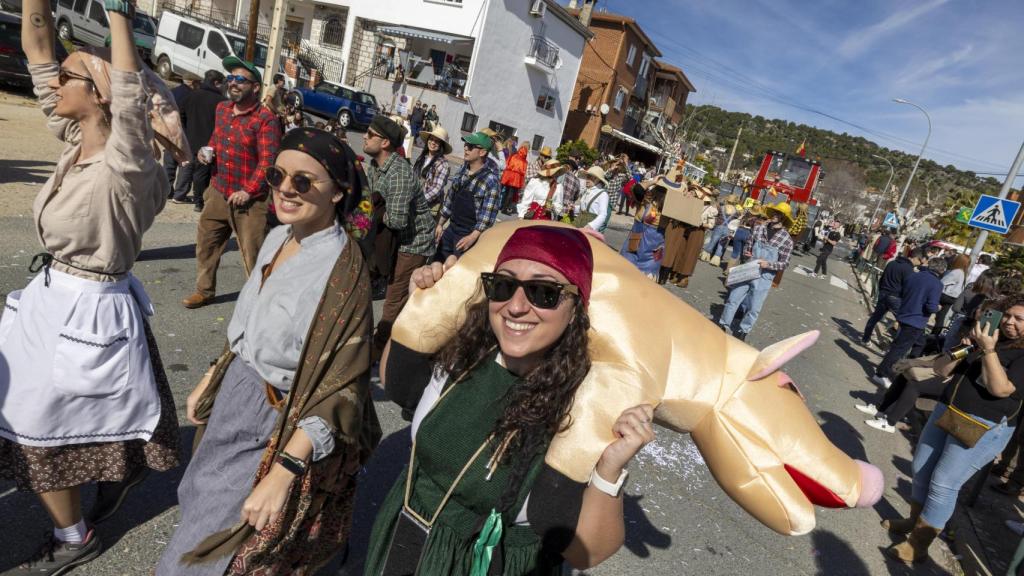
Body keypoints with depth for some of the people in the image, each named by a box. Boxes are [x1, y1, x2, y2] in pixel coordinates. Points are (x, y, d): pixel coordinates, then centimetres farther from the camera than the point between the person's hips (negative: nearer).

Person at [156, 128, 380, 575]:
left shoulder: (343, 270, -28)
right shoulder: (278, 238, -4)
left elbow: (341, 392, -27)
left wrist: (283, 472, -30)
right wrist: (211, 380, 17)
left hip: (276, 427, -7)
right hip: (233, 399, 8)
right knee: (200, 503, 30)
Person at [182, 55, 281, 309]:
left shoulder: (265, 119, -14)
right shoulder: (222, 108, 9)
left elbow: (268, 161, -19)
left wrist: (248, 191, -23)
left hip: (250, 200, -7)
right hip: (219, 193, 8)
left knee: (253, 254, -1)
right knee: (205, 243, 17)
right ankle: (204, 291, 36)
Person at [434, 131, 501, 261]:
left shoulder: (491, 180, -18)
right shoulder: (462, 170, 4)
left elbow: (488, 214, -19)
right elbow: (450, 198, 12)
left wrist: (472, 237, -24)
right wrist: (440, 224, 15)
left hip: (469, 234, -7)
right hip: (451, 228, 7)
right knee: (437, 263, 15)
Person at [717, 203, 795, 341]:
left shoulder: (787, 240, -10)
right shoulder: (759, 228, -1)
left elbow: (785, 263, -6)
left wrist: (768, 264, -20)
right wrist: (746, 253, -8)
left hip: (764, 277, -2)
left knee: (754, 308, 8)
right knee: (732, 299, 8)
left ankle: (743, 331, 26)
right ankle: (724, 325, 24)